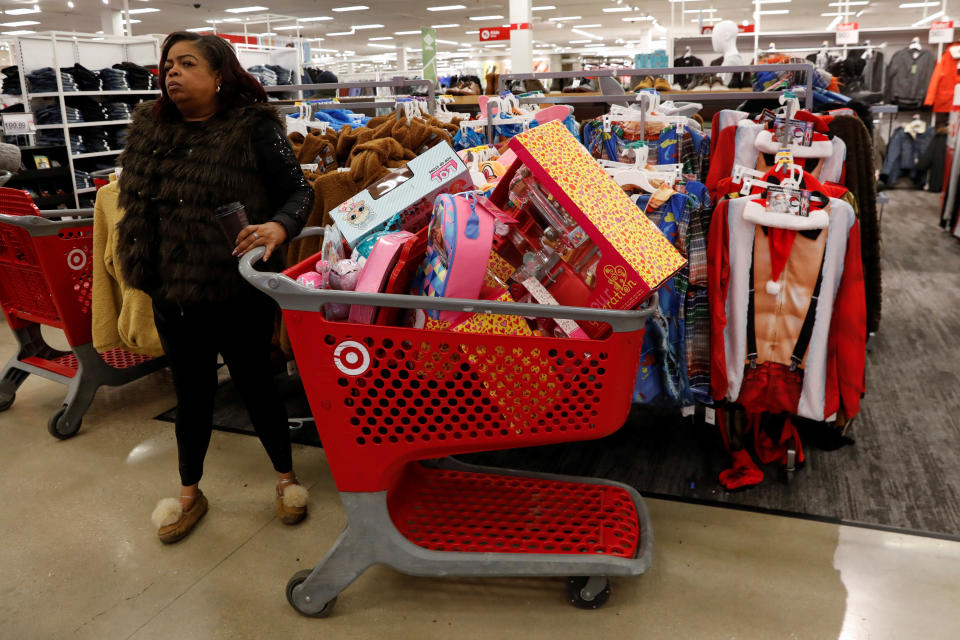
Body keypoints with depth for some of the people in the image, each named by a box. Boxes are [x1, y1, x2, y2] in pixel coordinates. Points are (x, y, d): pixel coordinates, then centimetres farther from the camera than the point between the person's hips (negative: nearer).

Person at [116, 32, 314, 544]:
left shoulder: (254, 128, -10)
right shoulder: (148, 130, 6)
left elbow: (299, 191, -11)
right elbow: (137, 204, 14)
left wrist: (279, 228, -32)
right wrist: (143, 274, 12)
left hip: (241, 294, -5)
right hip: (173, 296, 5)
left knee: (254, 385, 10)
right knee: (191, 395, 16)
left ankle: (286, 477, 34)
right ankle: (189, 493, 36)